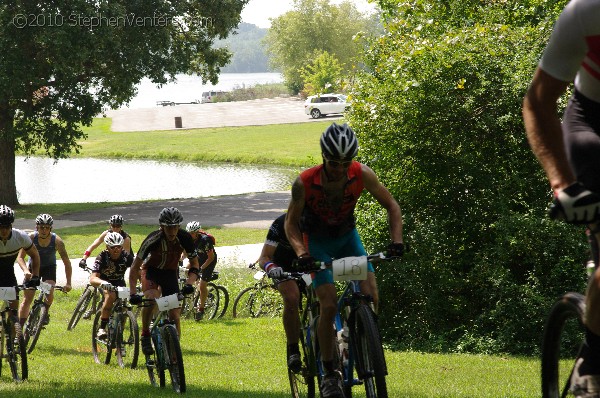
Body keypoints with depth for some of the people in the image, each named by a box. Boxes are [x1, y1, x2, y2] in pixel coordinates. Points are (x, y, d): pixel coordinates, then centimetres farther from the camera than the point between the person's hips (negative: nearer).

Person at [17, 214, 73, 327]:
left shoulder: (57, 241, -24)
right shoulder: (31, 238, -24)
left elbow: (66, 262, -21)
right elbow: (20, 257, -25)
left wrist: (68, 283, -26)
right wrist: (25, 270, -45)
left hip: (49, 268, -1)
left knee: (49, 292, -25)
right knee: (27, 299, -6)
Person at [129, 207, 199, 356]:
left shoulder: (184, 238, -21)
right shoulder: (153, 240, -29)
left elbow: (194, 264, -9)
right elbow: (135, 267, -24)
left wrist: (189, 284, -28)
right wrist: (133, 293, -35)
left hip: (170, 273, 3)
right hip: (151, 270, -3)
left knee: (175, 315, -8)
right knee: (151, 298, -35)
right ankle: (145, 336, -18)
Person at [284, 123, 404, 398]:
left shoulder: (362, 175, -23)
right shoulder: (305, 183, -28)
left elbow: (391, 205, -10)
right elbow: (291, 222, -14)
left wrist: (396, 240, -23)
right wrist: (300, 252, -30)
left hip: (347, 237, 3)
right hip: (317, 242, -3)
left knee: (370, 298, -15)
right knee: (329, 305, -17)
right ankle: (329, 373, -3)